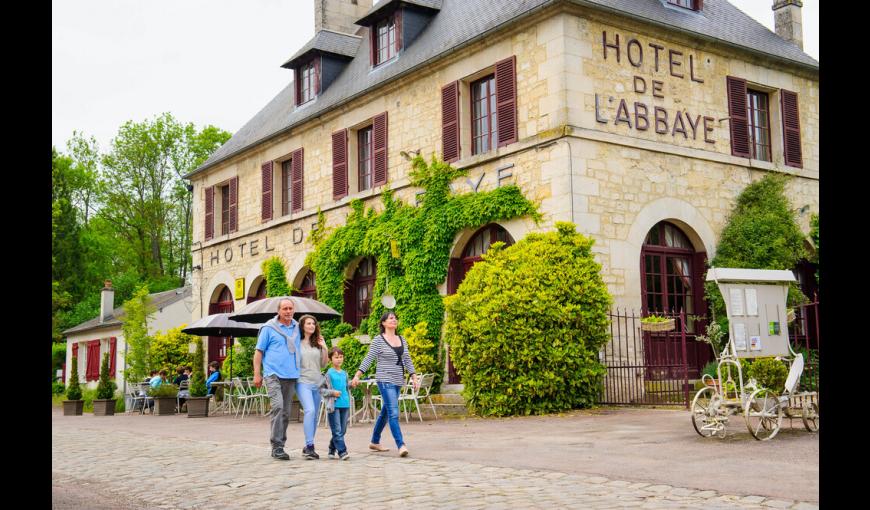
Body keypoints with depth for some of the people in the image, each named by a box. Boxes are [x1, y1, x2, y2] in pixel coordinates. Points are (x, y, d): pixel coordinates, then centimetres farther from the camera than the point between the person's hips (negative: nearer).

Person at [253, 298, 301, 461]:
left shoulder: (297, 328, 13)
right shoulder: (269, 328, 1)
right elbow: (259, 351, 1)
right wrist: (257, 374, -4)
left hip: (291, 376, 5)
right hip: (273, 374, -5)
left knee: (286, 412, 8)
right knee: (278, 406, -20)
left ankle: (279, 446, 18)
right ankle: (277, 445, -17)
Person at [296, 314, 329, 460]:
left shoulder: (318, 343, 11)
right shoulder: (297, 343, 0)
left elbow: (324, 365, 11)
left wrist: (325, 349, 0)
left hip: (317, 383, 5)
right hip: (303, 382, -5)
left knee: (314, 416, 8)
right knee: (310, 410, -21)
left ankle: (308, 448, 18)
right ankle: (309, 446, -20)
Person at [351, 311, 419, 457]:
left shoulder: (402, 340, 12)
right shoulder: (378, 340, -5)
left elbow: (407, 361, 14)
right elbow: (368, 359, -7)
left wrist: (414, 378, 8)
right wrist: (357, 375, -15)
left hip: (398, 381, 7)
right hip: (385, 380, -6)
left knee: (385, 412, 15)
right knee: (393, 413, -15)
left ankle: (375, 442, 28)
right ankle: (401, 445, -18)